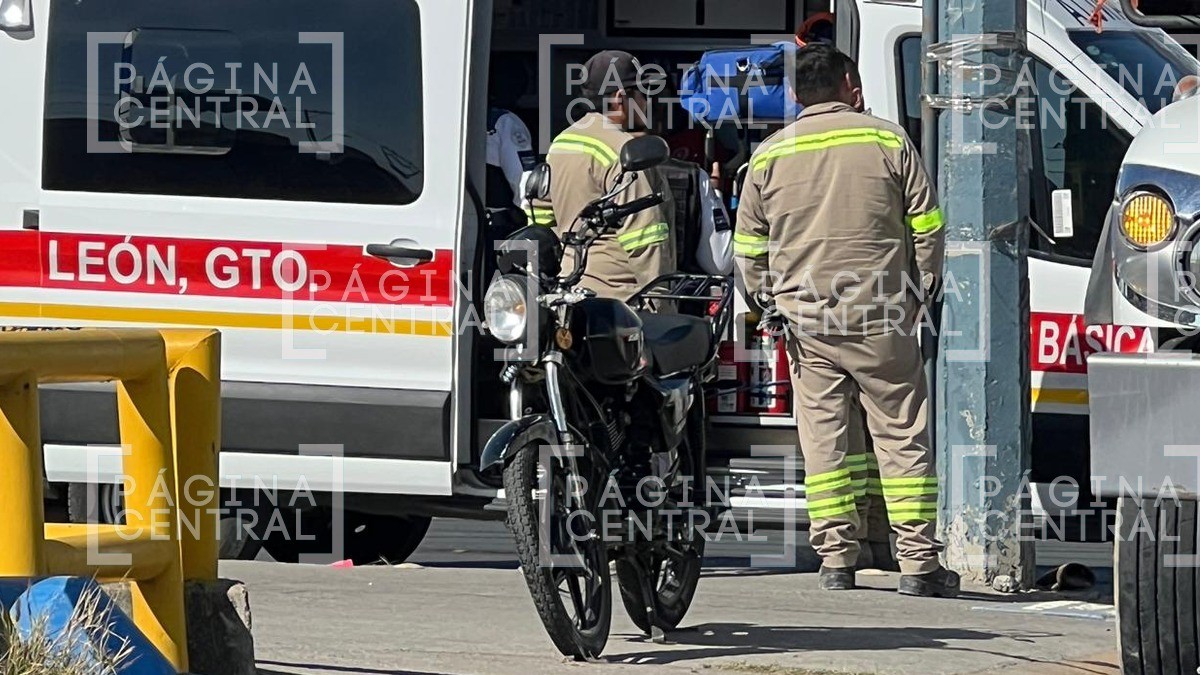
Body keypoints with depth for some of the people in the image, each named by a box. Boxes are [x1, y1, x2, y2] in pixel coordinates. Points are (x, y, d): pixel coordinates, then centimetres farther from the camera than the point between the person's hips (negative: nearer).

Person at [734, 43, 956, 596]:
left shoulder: (770, 155, 4)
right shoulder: (886, 141, -1)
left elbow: (748, 248, 8)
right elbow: (927, 227, 1)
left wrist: (768, 302, 20)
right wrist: (921, 289, 13)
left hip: (804, 318, 2)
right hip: (879, 317, -2)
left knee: (822, 440, 8)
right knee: (902, 436, 3)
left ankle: (835, 560, 5)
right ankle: (919, 562, 0)